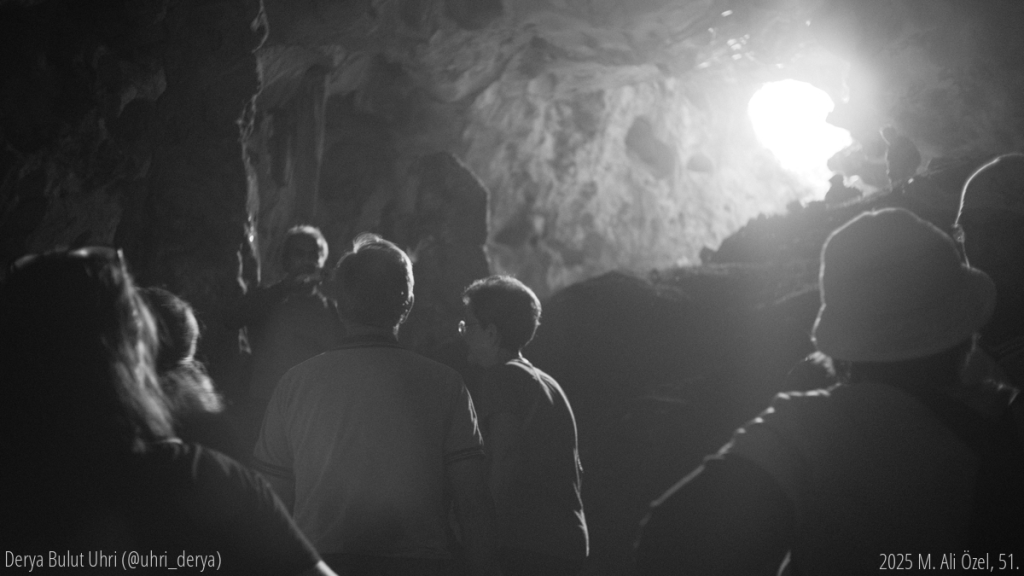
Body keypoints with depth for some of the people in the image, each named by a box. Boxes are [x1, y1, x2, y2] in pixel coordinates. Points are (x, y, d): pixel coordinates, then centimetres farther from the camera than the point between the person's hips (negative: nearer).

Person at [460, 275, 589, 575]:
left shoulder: (502, 377, -8)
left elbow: (506, 459, -20)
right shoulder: (548, 384, 19)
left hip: (524, 544, -9)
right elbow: (575, 469, 20)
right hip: (568, 542, 9)